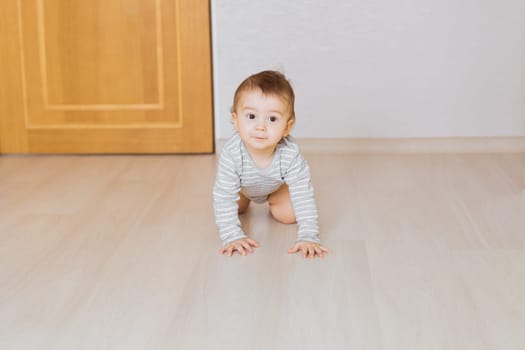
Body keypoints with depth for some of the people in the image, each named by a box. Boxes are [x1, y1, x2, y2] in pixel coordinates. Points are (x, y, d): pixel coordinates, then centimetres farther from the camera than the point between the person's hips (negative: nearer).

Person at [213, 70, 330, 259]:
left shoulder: (290, 155, -43)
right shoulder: (231, 153, -45)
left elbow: (303, 196, -37)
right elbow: (224, 197, -38)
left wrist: (308, 237, -42)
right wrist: (232, 236, -43)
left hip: (277, 185, 0)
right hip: (243, 185, 0)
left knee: (288, 215, -7)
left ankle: (271, 200, 26)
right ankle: (245, 200, 34)